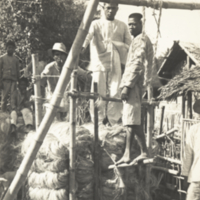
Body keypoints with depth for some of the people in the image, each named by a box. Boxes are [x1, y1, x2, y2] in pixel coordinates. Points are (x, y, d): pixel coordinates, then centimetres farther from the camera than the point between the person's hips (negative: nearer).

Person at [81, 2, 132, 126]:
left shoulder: (122, 26, 17)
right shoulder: (96, 24, 9)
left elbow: (129, 46, 16)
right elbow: (88, 35, -10)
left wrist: (125, 63, 1)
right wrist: (83, 46, -31)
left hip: (117, 65, 2)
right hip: (99, 63, -1)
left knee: (115, 93, -7)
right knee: (98, 93, -6)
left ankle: (112, 121, -1)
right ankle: (99, 121, 3)